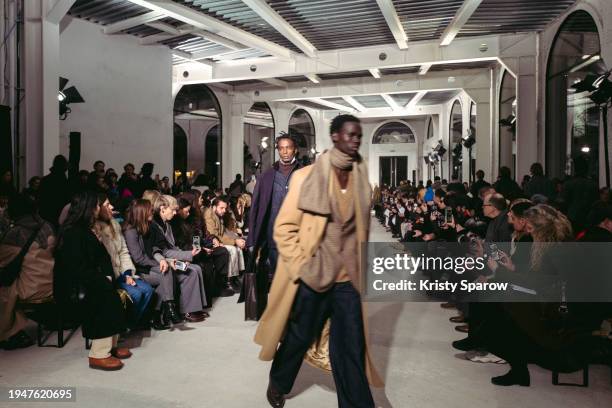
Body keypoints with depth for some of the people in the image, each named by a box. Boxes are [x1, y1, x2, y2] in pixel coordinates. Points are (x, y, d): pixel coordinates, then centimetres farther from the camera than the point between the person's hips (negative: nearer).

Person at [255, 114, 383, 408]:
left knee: (351, 348, 6)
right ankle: (278, 384, 44)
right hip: (311, 276, -3)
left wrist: (360, 267, 12)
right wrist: (301, 266, -11)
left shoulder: (362, 180, 5)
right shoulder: (306, 176, -8)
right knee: (298, 338, 16)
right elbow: (284, 228, -6)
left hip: (348, 278, 3)